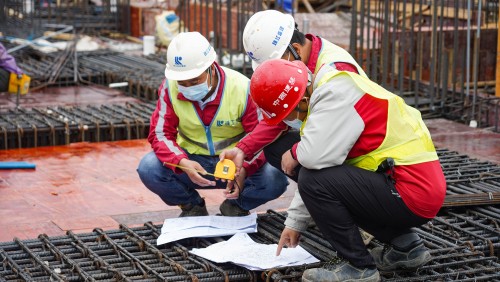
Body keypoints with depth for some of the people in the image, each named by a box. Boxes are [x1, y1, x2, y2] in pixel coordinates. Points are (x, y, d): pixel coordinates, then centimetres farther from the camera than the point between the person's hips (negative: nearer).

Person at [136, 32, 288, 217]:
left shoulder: (242, 89, -19)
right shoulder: (170, 87, -13)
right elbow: (160, 133, -12)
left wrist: (244, 171, -36)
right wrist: (183, 163, -33)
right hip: (193, 162, 2)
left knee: (275, 180, -30)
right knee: (149, 169, -27)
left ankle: (235, 206, 6)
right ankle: (193, 207, 4)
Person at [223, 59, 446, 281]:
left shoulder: (336, 93, -18)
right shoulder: (328, 90, 12)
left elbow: (317, 155, -29)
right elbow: (319, 166, 18)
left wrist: (294, 152, -5)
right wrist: (294, 223, 20)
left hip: (413, 193, -10)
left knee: (315, 181, -14)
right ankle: (405, 246, 21)